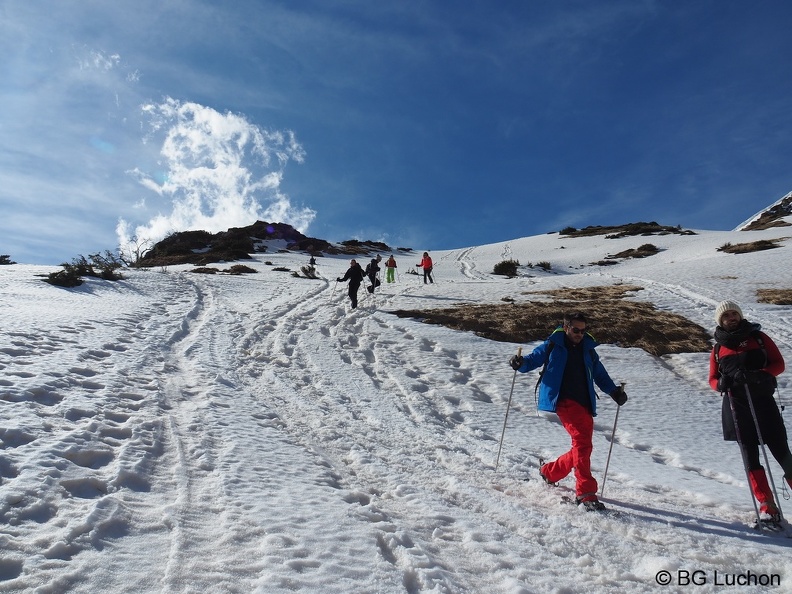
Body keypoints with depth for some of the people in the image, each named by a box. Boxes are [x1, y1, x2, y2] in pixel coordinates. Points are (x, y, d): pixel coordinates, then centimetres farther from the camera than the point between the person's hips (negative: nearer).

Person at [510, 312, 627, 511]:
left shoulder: (588, 350, 18)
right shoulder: (553, 346, 5)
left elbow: (600, 375, 25)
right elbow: (534, 359, 5)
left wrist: (614, 390, 11)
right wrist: (521, 363, -17)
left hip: (585, 405, 6)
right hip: (565, 401, -6)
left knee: (583, 448, 7)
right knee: (582, 442, -20)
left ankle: (549, 471, 28)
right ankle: (586, 492, -16)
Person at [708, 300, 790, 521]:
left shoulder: (758, 337, 6)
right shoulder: (718, 349, 10)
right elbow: (713, 378, 12)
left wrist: (759, 375, -18)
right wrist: (721, 383, -12)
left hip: (763, 400, -1)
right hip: (736, 405, 1)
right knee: (749, 454, -1)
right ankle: (767, 505, 4)